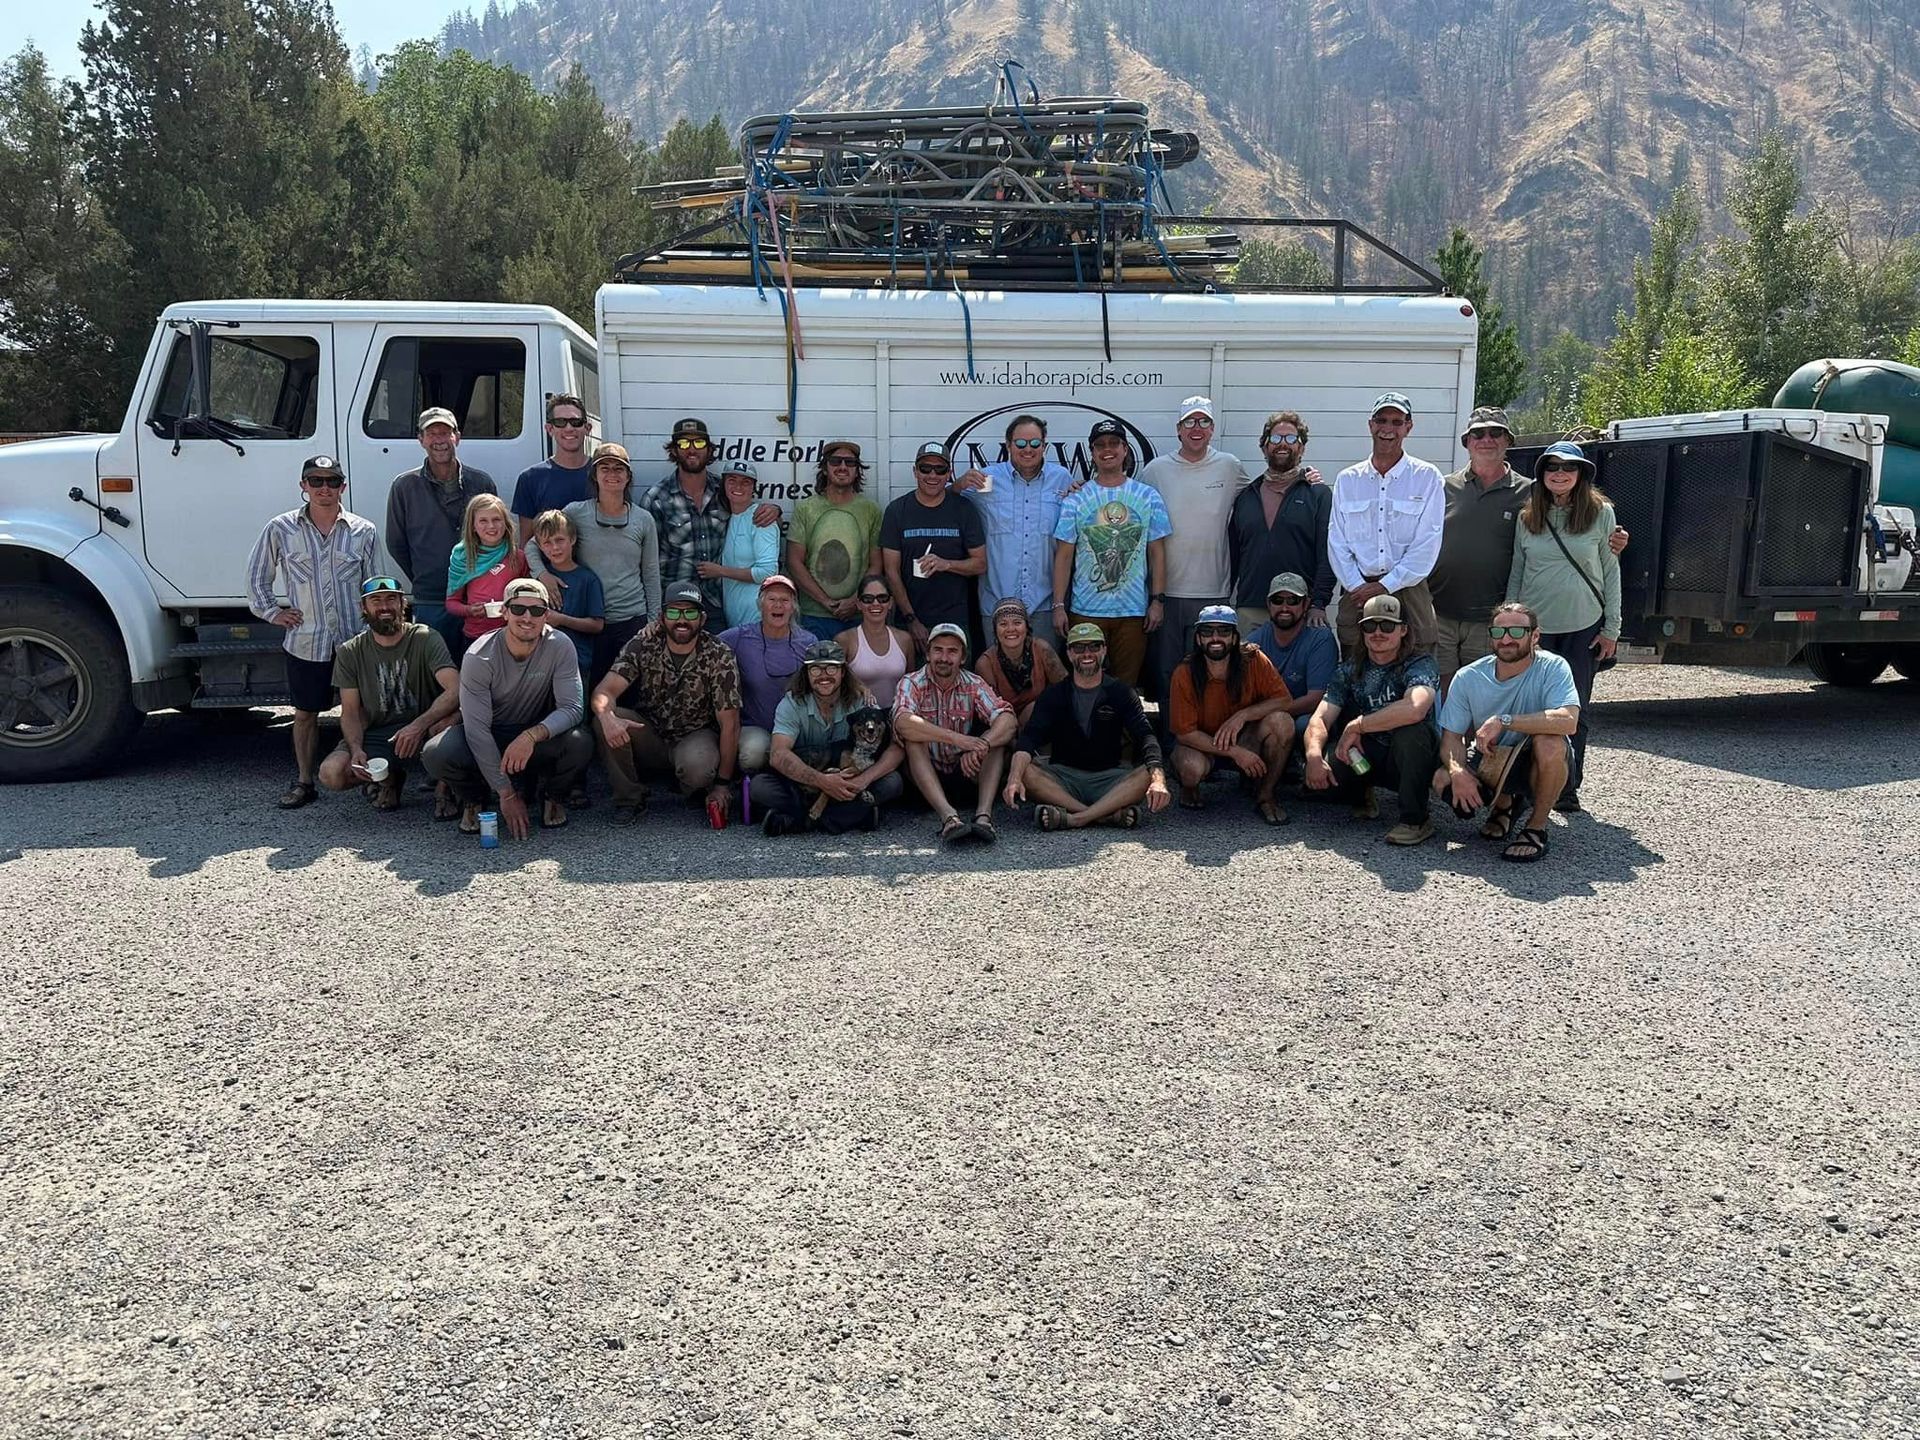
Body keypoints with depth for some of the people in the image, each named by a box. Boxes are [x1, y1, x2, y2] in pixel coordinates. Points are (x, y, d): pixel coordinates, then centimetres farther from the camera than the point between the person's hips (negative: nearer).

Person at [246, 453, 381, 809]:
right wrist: (273, 612, 6)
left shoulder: (364, 532, 0)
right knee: (305, 713, 10)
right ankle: (303, 782, 21)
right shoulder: (281, 529, 1)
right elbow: (257, 577, 14)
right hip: (305, 640, 1)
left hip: (353, 638, -1)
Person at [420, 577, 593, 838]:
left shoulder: (560, 647, -18)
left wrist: (532, 735, -43)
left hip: (540, 732, 0)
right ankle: (473, 799, 6)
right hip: (488, 740, 0)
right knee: (436, 754, -30)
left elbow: (571, 708, -22)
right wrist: (506, 794, -26)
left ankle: (552, 796, 4)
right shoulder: (479, 656, -21)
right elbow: (477, 729, -23)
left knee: (580, 745, -31)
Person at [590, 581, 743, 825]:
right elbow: (605, 690, -17)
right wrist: (608, 717, -43)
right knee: (605, 719, -25)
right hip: (650, 736, 2)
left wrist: (723, 784, -19)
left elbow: (729, 724, -14)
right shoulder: (644, 644, -9)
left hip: (696, 737, -2)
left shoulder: (719, 657, -14)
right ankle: (629, 799, -7)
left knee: (697, 766, -37)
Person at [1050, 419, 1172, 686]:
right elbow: (1064, 556, 1)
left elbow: (1157, 553, 7)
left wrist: (1158, 600, 0)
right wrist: (1058, 605, -5)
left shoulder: (1148, 497, 7)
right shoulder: (1075, 500, 3)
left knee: (1127, 684, 6)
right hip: (1085, 611, -1)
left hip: (1134, 611, 1)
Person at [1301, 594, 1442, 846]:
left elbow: (1414, 709, -37)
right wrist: (1314, 754, -30)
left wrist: (1356, 726, -29)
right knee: (1324, 768, -27)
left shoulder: (1421, 665, -14)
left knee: (1412, 729, -36)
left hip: (1409, 758, -3)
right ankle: (1361, 797, 11)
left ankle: (1415, 818, -17)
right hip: (1368, 756, 3)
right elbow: (1321, 718, -8)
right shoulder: (1350, 669, 1)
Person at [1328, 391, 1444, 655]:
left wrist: (1385, 586, -10)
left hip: (1407, 589, -2)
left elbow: (1427, 545, -3)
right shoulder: (1347, 480, 12)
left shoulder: (1427, 478, 4)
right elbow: (1337, 542, 7)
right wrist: (1357, 587, -7)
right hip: (1356, 592, 2)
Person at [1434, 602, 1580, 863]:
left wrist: (1503, 720, -37)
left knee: (1550, 742, -37)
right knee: (1442, 780, -24)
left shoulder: (1553, 668, -20)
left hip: (1537, 764, -3)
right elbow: (1451, 736, -9)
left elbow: (1568, 721, -36)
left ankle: (1536, 829, -13)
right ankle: (1504, 805, 11)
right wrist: (1458, 770, -31)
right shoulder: (1468, 677, -10)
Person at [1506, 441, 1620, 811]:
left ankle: (1568, 787, 15)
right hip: (1535, 626, 1)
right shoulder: (1527, 517, 5)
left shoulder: (1601, 513, 0)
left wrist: (1611, 628, 0)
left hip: (1583, 628, -1)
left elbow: (1611, 572, 2)